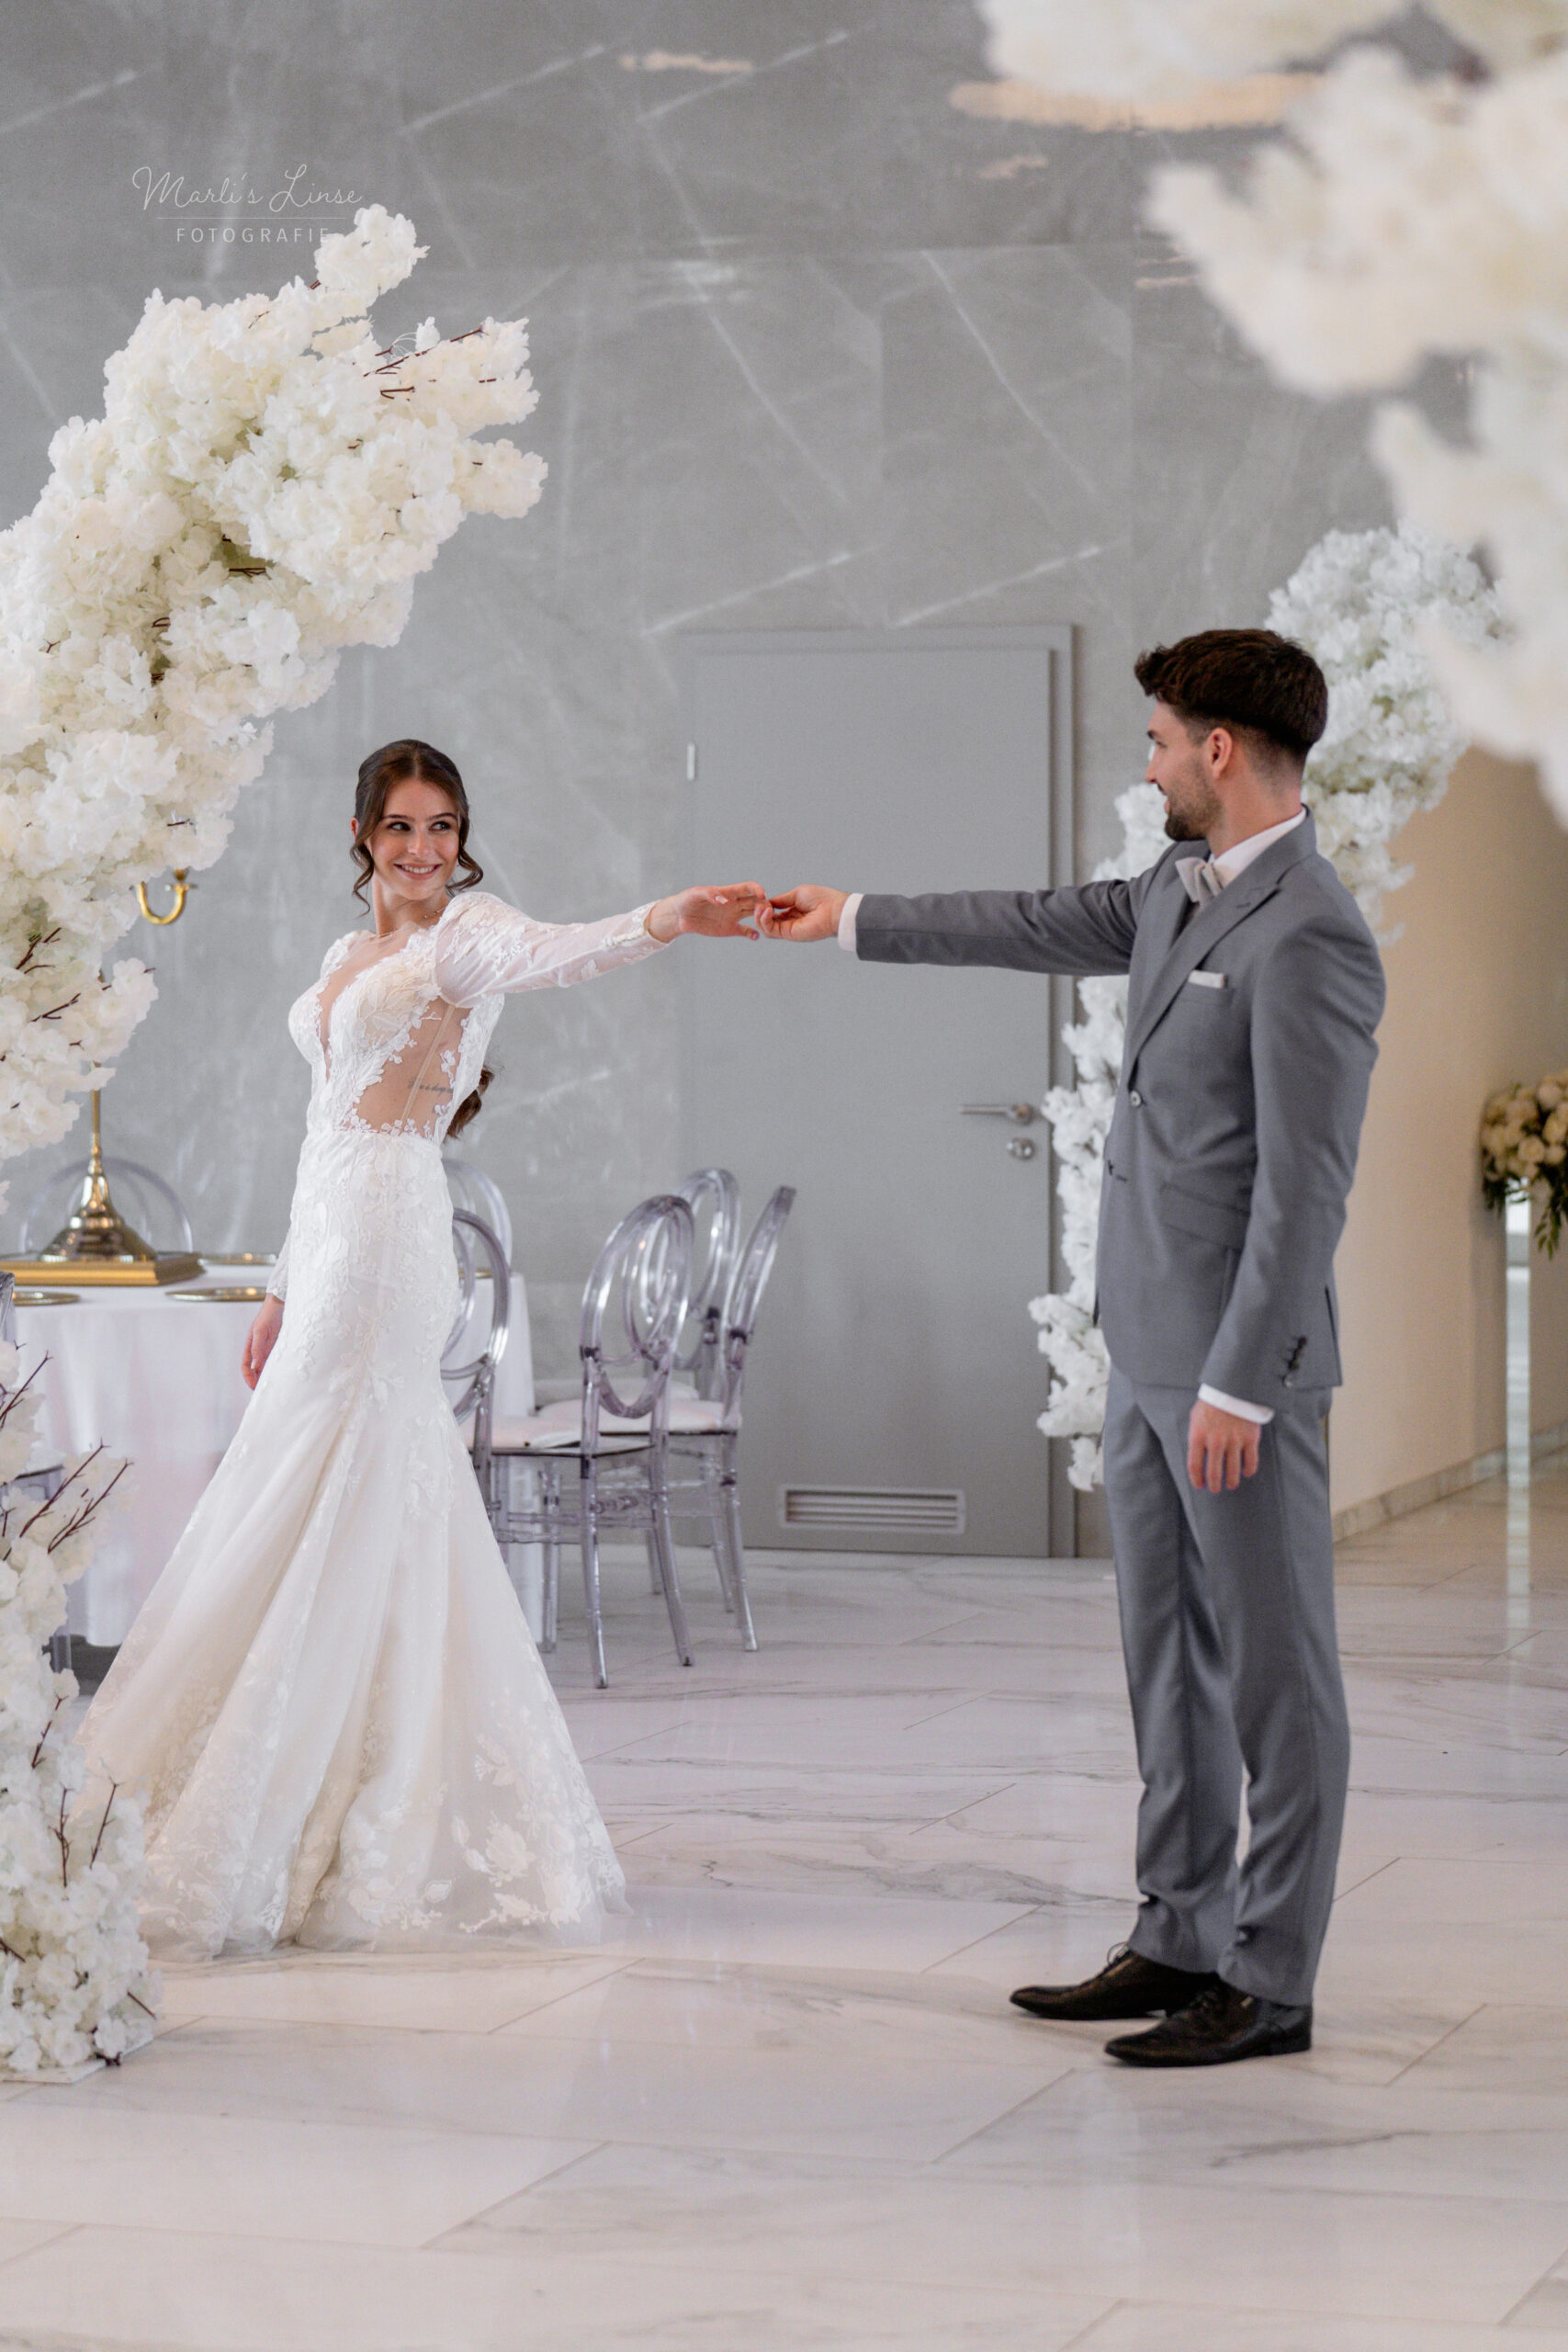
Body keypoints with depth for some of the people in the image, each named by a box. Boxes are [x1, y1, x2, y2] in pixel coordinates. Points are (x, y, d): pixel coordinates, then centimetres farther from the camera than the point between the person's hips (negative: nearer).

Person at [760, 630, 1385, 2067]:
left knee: (1271, 1672, -1)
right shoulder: (1179, 894, 10)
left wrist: (1238, 1386, -20)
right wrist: (853, 921, 36)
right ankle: (1180, 1940, 23)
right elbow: (1046, 927, 28)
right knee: (1170, 1663, 14)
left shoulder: (1309, 940, -18)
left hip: (1241, 1366, -9)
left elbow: (1305, 1189, -20)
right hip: (1150, 1353, 9)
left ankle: (1271, 1983, 5)